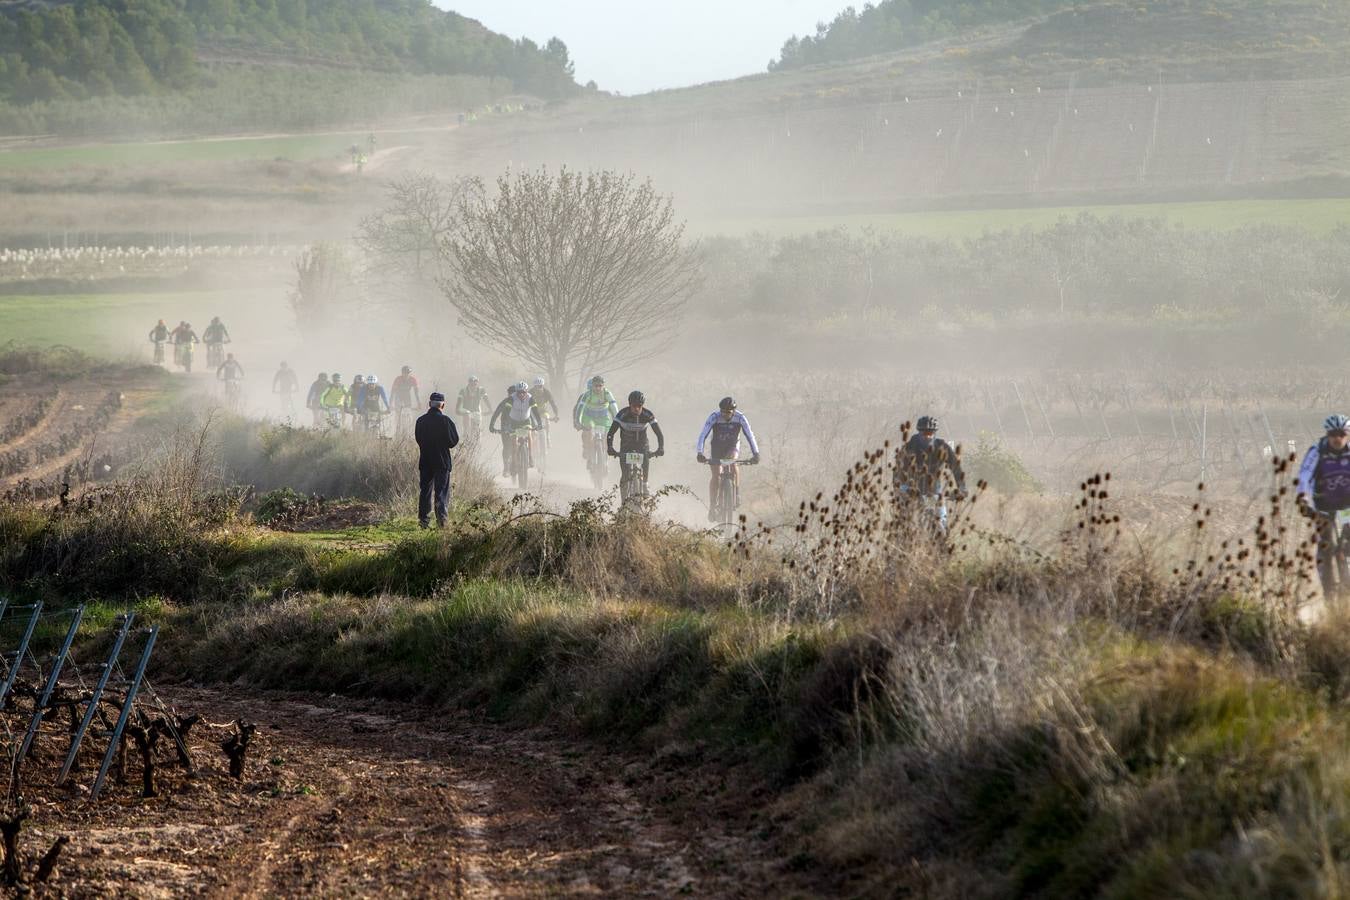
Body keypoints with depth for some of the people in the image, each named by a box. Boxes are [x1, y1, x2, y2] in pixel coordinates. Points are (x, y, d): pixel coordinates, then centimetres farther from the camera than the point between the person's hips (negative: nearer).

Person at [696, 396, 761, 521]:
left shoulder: (740, 418, -23)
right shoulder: (714, 418, -25)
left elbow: (750, 436, -25)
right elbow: (703, 435, -31)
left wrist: (756, 454, -37)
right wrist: (699, 453, -45)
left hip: (732, 447, 1)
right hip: (716, 448, -1)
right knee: (716, 475, -15)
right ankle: (712, 506, -7)